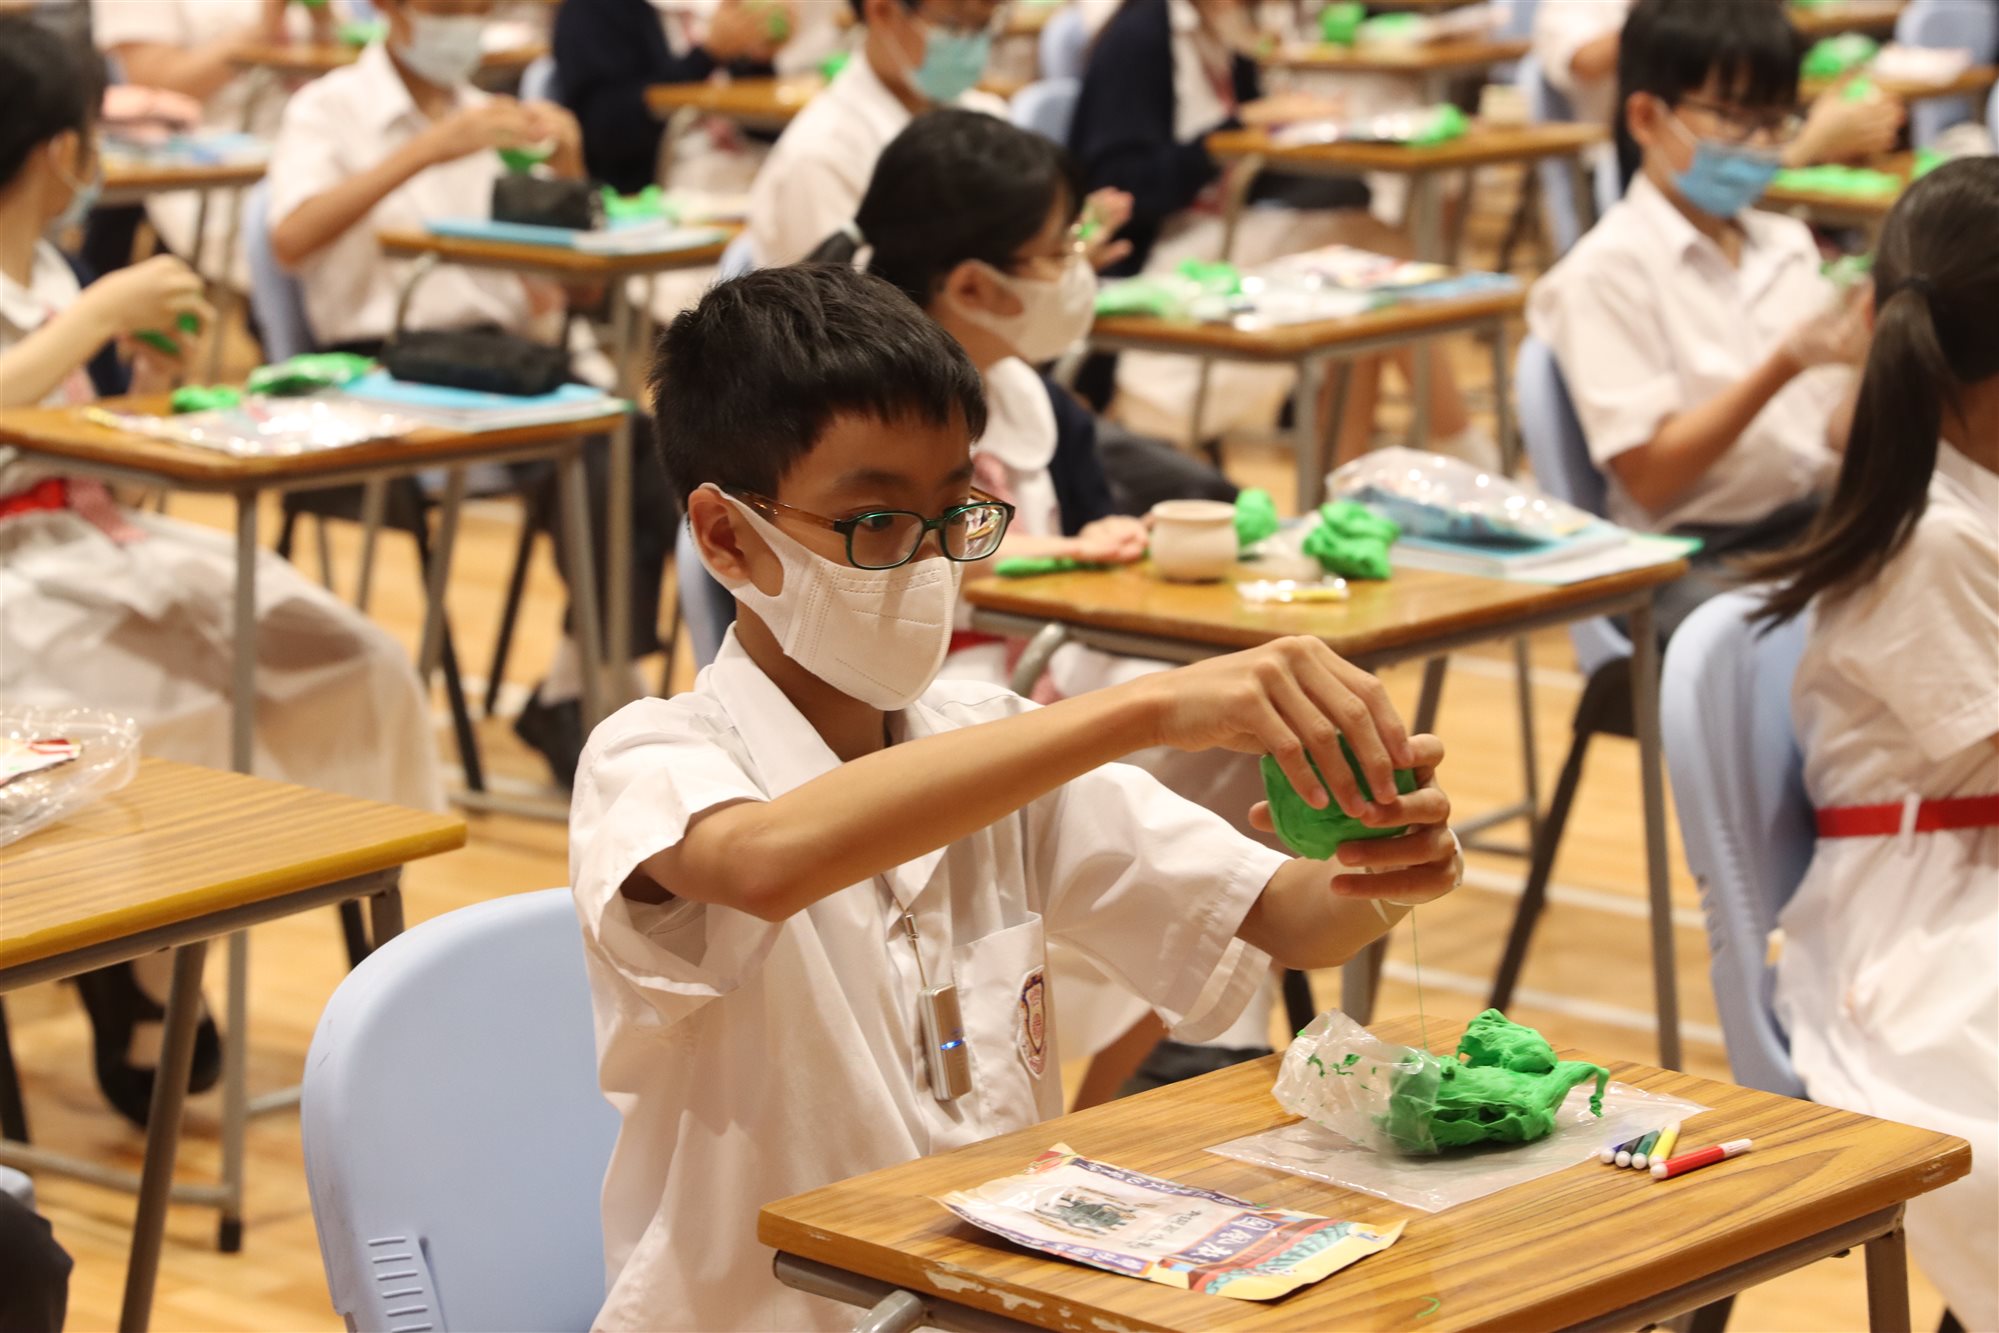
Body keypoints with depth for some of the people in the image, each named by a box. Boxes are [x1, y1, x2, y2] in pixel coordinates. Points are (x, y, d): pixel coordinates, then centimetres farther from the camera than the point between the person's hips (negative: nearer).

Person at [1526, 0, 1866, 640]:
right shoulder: (1610, 268, -5)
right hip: (1696, 558, -7)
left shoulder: (1786, 247, 16)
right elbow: (1649, 479, -11)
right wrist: (1783, 366, -19)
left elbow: (1838, 430, 13)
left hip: (1813, 523, 7)